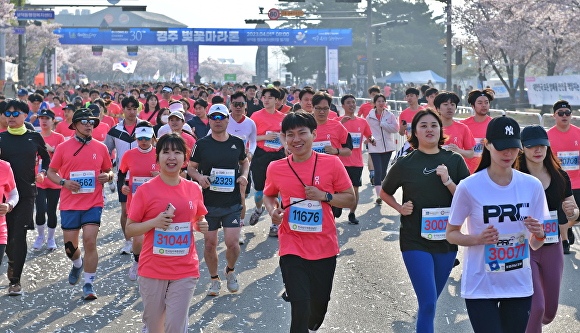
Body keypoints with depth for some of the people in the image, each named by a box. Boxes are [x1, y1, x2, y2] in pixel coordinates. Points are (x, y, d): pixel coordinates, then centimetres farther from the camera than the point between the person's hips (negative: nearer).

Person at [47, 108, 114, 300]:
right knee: (70, 246, 8)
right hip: (69, 203, 1)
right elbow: (51, 172, 6)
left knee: (90, 242, -12)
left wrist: (108, 176, -8)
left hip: (93, 203, 0)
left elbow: (109, 171, 15)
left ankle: (89, 284, -1)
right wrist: (64, 182, -13)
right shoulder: (63, 147, 0)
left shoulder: (101, 148, 4)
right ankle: (77, 264, 43)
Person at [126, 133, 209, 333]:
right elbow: (129, 229, -3)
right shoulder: (145, 190, -6)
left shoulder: (194, 189, 3)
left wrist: (202, 226, -3)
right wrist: (154, 222, -19)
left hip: (185, 270, 1)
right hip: (152, 270, -1)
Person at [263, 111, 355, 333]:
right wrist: (273, 210, -6)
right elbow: (269, 195, 15)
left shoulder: (332, 163, -7)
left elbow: (350, 199, -1)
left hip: (324, 247, 1)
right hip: (292, 247, -1)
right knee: (300, 306, -10)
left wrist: (324, 196, -17)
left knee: (319, 303, 17)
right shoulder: (276, 168, -3)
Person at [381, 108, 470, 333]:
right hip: (415, 241, -3)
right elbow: (384, 193, 13)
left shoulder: (454, 161, 1)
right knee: (428, 303, -12)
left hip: (446, 239, 3)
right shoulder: (405, 164, -3)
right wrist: (400, 208, -5)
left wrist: (447, 181, -16)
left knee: (430, 301, 16)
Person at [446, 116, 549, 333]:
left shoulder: (532, 186, -1)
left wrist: (538, 234, -16)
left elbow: (535, 245, 7)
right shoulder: (469, 187, -11)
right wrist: (478, 239, -20)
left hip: (519, 285, 3)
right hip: (480, 287, -3)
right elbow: (451, 234, -1)